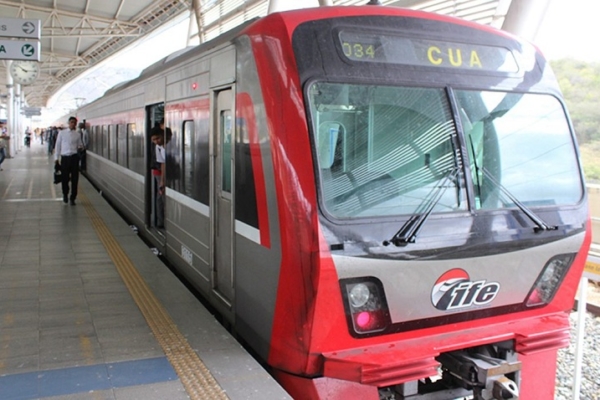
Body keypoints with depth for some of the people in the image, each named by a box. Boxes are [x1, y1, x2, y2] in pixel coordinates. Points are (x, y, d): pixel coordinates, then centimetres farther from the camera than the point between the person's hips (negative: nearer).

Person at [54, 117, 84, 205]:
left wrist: (80, 147, -10)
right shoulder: (62, 133, 3)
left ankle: (72, 198, 12)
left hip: (74, 157, 1)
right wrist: (56, 158, 4)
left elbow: (80, 145, 15)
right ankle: (65, 195, 30)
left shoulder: (77, 134, 7)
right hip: (65, 157, -1)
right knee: (65, 178, 5)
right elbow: (58, 145, 7)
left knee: (74, 178, 1)